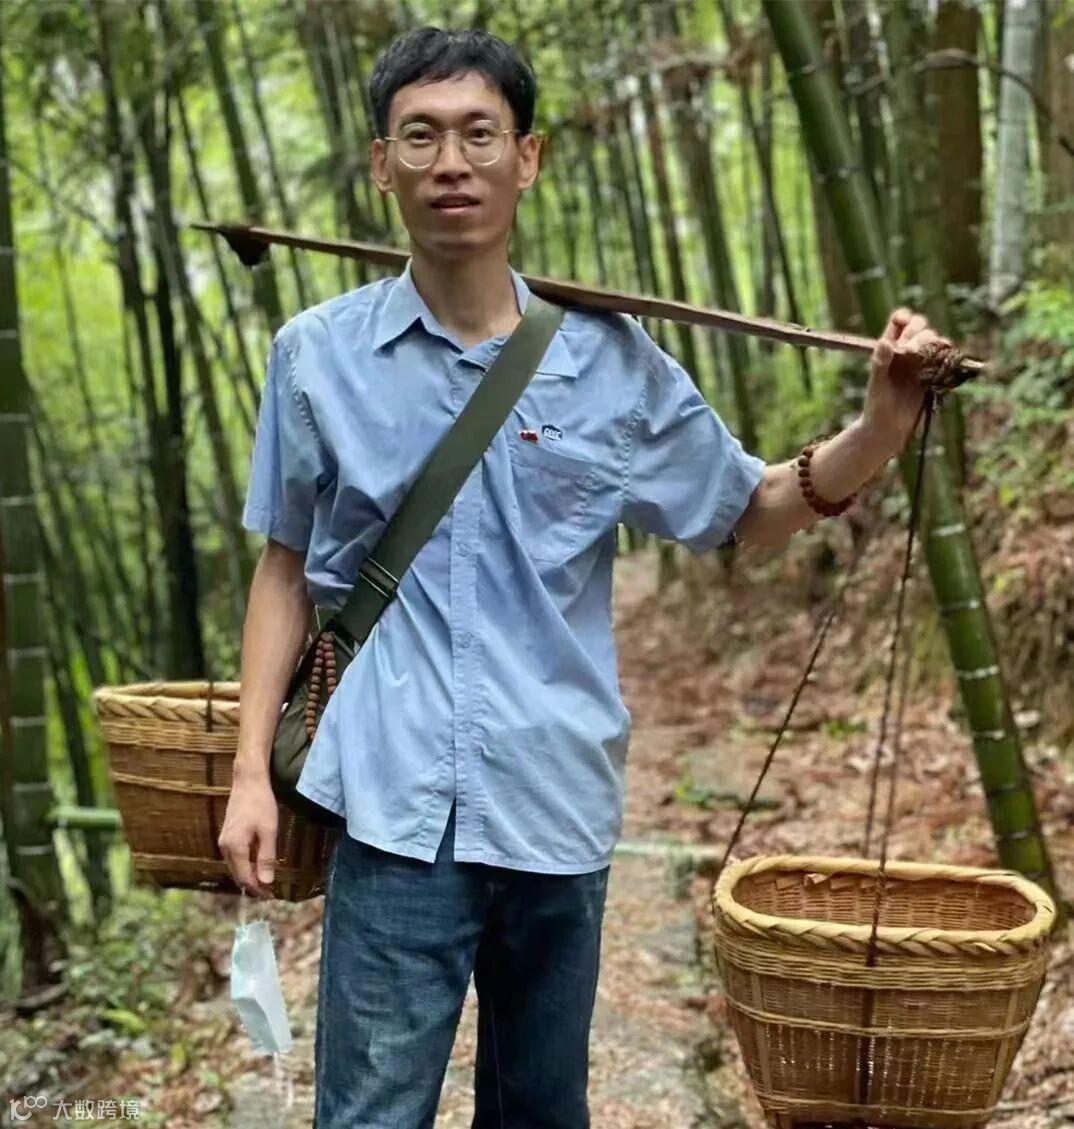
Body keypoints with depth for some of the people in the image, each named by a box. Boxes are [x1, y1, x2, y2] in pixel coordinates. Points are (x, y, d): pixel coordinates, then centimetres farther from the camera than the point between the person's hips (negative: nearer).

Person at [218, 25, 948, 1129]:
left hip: (560, 810, 2)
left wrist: (882, 425, -3)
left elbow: (750, 513, 13)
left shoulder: (610, 358, 2)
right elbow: (286, 569, 9)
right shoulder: (318, 354, 1)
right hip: (397, 813, -1)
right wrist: (251, 771, 3)